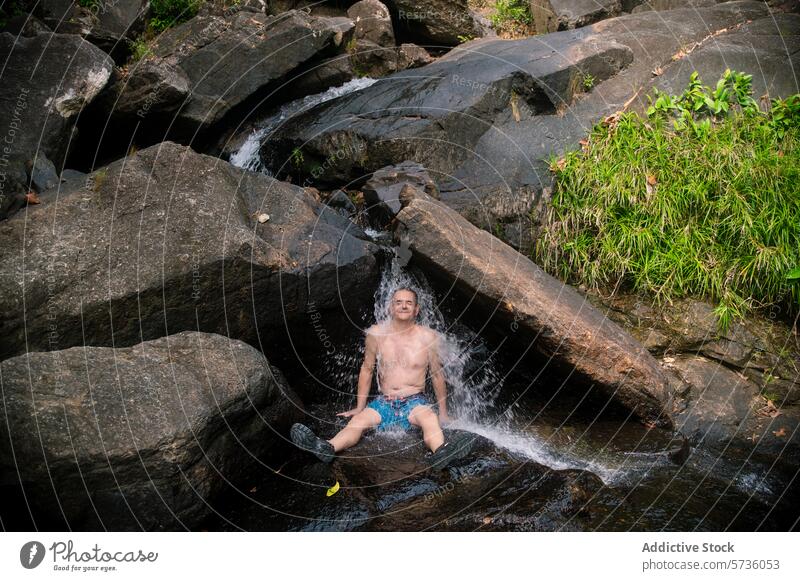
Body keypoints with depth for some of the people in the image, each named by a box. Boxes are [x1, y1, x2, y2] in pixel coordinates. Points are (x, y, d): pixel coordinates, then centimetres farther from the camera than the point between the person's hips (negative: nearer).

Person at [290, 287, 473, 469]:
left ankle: (440, 453, -65)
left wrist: (443, 413, 9)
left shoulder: (428, 337, -2)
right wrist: (359, 407, 14)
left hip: (415, 402, -2)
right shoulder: (376, 334, 2)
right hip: (384, 402, 2)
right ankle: (327, 448, -54)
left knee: (430, 418, -35)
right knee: (358, 420, -27)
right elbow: (367, 370, 13)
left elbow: (437, 375, 7)